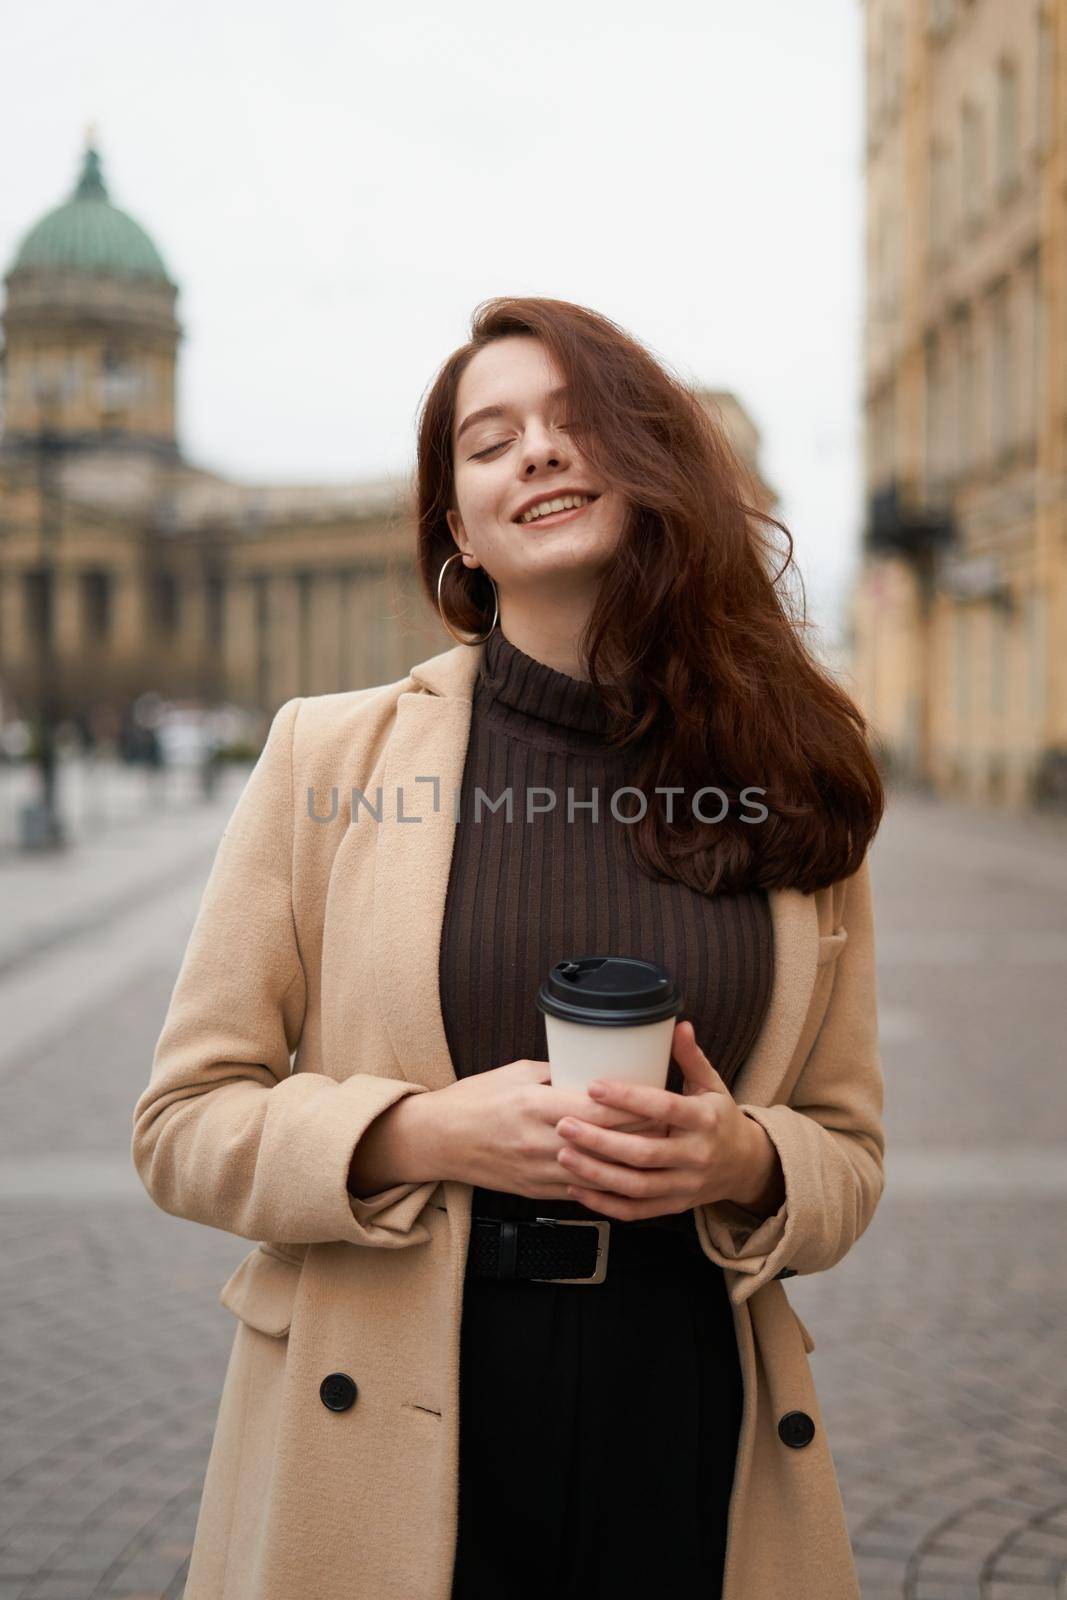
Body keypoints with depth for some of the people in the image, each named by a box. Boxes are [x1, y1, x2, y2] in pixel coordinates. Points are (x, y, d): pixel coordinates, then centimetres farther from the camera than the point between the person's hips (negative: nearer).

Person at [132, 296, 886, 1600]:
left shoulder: (791, 786, 2)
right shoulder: (328, 753, -2)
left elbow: (846, 1154, 9)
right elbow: (184, 1120, -1)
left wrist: (741, 1160, -13)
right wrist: (427, 1134, -17)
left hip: (691, 1438, 2)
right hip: (387, 1450, -1)